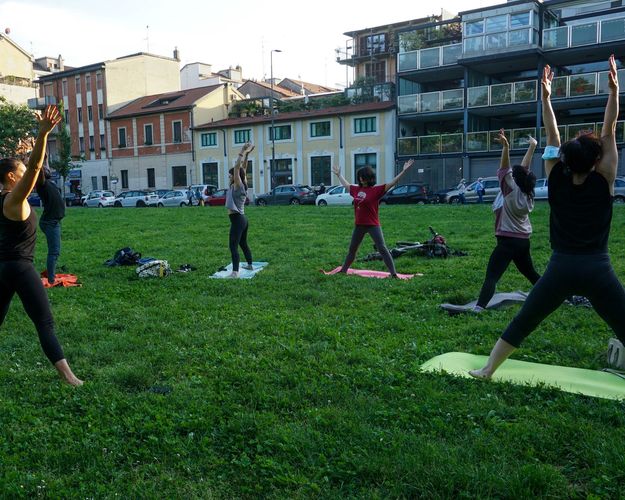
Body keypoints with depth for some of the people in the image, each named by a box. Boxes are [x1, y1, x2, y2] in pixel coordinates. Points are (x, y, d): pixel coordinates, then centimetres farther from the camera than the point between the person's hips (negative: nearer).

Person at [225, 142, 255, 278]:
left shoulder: (237, 186, -12)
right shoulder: (241, 186, 9)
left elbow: (237, 168, -20)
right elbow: (243, 169, 14)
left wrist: (243, 153, -18)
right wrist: (246, 154, 11)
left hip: (237, 220, -10)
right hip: (242, 219, 10)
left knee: (233, 246, -14)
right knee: (243, 244, 23)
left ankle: (235, 272, -20)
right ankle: (250, 265, 36)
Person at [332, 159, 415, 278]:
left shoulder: (376, 190, -10)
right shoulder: (356, 189, 6)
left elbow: (392, 183, -17)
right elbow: (346, 184, 25)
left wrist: (403, 171, -26)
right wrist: (338, 174, 36)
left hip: (373, 225, -6)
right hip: (359, 225, 6)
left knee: (382, 248, -10)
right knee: (352, 249, 20)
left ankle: (394, 273, -10)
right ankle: (343, 270, 36)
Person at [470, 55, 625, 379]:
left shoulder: (557, 182, 1)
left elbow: (552, 137, 6)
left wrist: (545, 97, 10)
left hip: (561, 267, 1)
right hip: (598, 269, -1)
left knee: (521, 324, 9)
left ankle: (488, 370, 15)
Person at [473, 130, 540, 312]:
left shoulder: (512, 190, -9)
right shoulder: (525, 192, 9)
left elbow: (505, 170, -22)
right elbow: (524, 168, 19)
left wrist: (505, 147, -34)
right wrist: (532, 147, 29)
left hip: (509, 241, -9)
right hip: (523, 240, 9)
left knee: (491, 276, -17)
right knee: (530, 273, 26)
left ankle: (479, 308, -29)